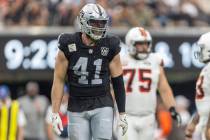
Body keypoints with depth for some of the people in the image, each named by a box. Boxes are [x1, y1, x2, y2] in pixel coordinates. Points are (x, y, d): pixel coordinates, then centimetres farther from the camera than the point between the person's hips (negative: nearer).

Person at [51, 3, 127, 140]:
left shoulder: (110, 47, -4)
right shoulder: (68, 46, -7)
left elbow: (118, 82, 3)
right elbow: (58, 81, -3)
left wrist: (122, 114, 3)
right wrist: (55, 114, -7)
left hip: (102, 107, 0)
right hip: (77, 109, 0)